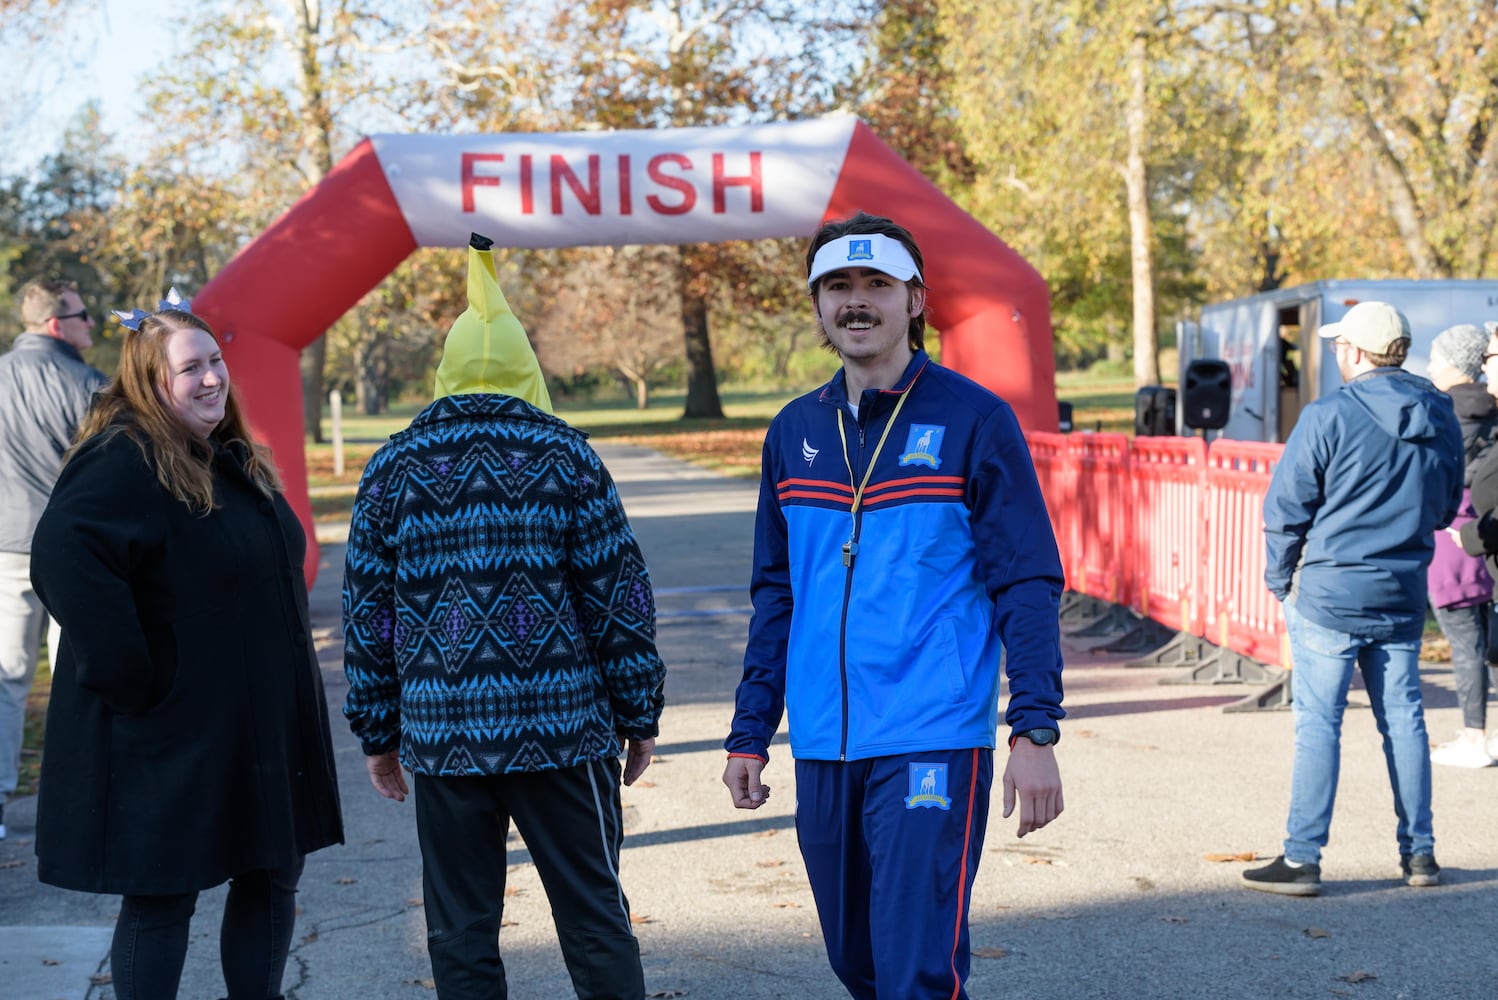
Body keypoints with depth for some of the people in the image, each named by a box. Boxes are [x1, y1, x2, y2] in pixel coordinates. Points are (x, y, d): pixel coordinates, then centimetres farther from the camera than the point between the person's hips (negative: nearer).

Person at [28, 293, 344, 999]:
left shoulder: (232, 458, 11)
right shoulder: (123, 461, -17)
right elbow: (63, 558, -33)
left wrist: (289, 688, 16)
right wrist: (130, 680, -28)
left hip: (262, 724, 9)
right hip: (171, 737, -9)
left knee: (272, 878, 15)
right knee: (162, 901, 2)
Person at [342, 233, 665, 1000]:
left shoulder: (392, 468, 5)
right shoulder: (563, 455, 0)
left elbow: (366, 612, 7)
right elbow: (618, 593, -1)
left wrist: (377, 734, 15)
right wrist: (640, 715, 6)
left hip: (442, 738, 1)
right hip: (564, 731, -1)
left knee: (461, 935, 9)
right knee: (595, 918, 7)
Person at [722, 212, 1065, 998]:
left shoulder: (972, 419, -4)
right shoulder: (795, 431, 11)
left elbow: (1028, 585, -6)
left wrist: (1035, 730, -14)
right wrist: (749, 733, 13)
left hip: (933, 747, -5)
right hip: (822, 749, 6)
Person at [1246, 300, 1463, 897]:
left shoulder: (1329, 417, -13)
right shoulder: (1441, 419, 4)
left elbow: (1285, 509, -8)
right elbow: (1446, 507, 15)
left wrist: (1280, 580, 4)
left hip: (1329, 592, -5)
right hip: (1404, 595, 5)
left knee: (1318, 723, -2)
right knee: (1403, 719, 12)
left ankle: (1302, 859, -1)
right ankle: (1419, 853, 18)